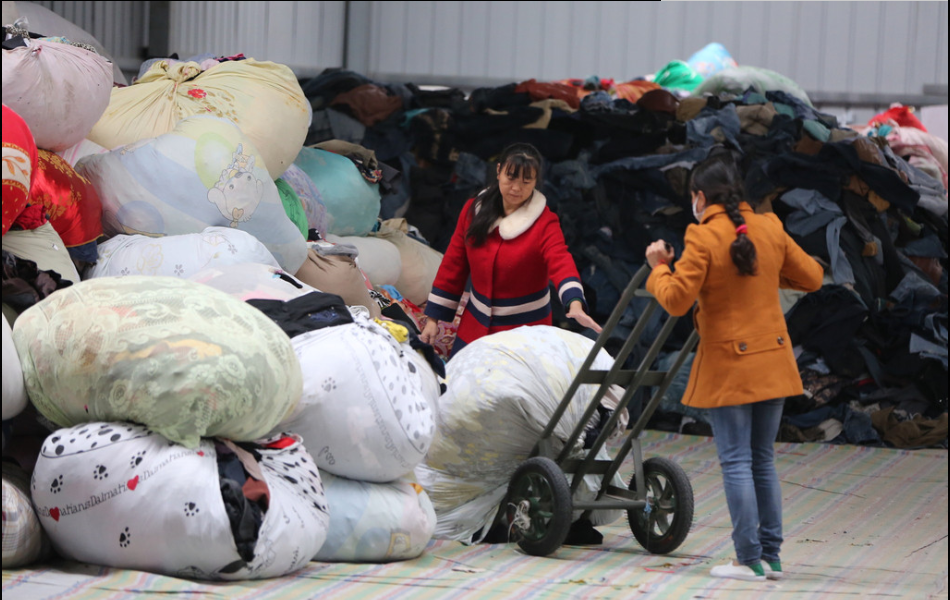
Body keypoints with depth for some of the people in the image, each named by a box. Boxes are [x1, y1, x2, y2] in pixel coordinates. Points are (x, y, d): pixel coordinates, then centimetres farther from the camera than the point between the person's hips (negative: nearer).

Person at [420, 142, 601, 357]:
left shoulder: (544, 224, -14)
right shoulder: (473, 210, -1)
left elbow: (561, 265, -31)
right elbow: (453, 265, 5)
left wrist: (575, 304, -51)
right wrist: (433, 317, 4)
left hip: (526, 330, -4)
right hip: (475, 325, 4)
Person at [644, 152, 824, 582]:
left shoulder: (703, 238, -14)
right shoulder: (770, 229, 3)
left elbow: (676, 300, -16)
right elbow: (812, 277, 10)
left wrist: (659, 268, 1)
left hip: (727, 368, -6)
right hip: (772, 364, 6)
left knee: (736, 463, -1)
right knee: (764, 462, 13)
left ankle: (750, 560, -3)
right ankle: (770, 555, 14)